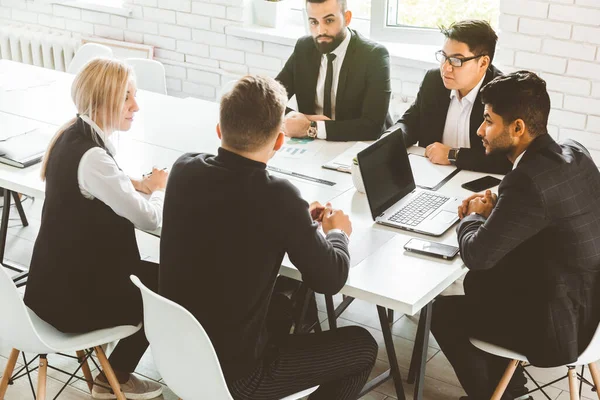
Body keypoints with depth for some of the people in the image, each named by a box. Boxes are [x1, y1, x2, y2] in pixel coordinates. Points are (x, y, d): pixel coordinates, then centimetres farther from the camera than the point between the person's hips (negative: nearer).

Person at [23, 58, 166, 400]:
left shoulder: (75, 134, 0)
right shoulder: (92, 156, -30)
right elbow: (149, 219, -22)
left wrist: (136, 185, 3)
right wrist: (160, 188, -1)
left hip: (62, 274, 9)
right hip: (72, 294, -8)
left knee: (157, 275, 19)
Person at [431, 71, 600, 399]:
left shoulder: (529, 178, -29)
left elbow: (477, 255, -22)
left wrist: (473, 216, -2)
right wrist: (494, 206, 1)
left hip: (561, 325, -9)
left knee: (442, 312, 8)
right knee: (479, 282, 25)